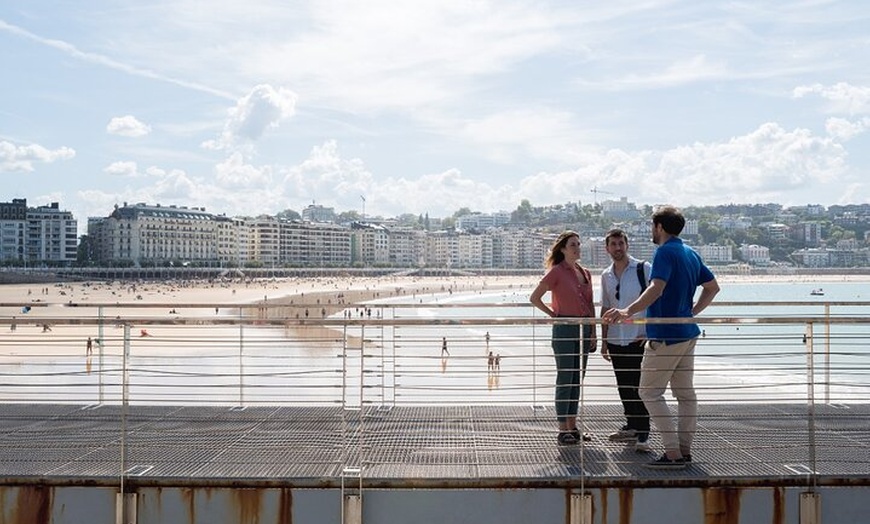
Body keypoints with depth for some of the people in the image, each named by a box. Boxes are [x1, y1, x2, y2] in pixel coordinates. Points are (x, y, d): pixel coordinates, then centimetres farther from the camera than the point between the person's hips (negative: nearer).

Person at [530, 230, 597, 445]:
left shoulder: (585, 273, 12)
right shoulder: (556, 272, -7)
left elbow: (590, 305, 15)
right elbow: (534, 298, -9)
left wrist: (593, 332, 10)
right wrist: (553, 314, -7)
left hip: (584, 328, 7)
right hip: (565, 329, -6)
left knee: (577, 379, 11)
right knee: (565, 379, -3)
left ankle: (573, 426, 19)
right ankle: (563, 430, 3)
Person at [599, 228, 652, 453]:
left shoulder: (643, 269, -6)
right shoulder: (606, 275, 10)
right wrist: (604, 340, 14)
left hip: (639, 338, -5)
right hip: (616, 340, 5)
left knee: (640, 386, -6)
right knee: (624, 386, 13)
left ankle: (643, 434, -2)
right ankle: (632, 426, 27)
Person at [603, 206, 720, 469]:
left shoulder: (665, 252, -14)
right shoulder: (691, 253, 14)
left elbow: (656, 288, -30)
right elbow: (712, 287, 22)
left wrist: (628, 311, -41)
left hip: (665, 335, -9)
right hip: (687, 333, 9)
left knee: (650, 392, -3)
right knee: (685, 393, 12)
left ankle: (673, 453, -7)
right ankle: (685, 450, 16)